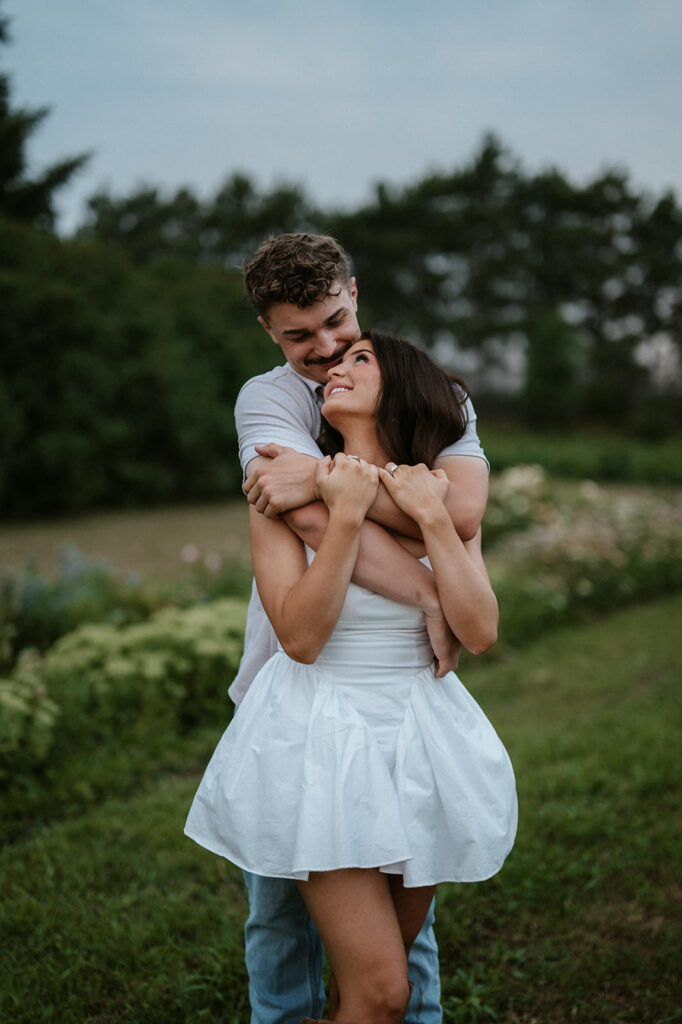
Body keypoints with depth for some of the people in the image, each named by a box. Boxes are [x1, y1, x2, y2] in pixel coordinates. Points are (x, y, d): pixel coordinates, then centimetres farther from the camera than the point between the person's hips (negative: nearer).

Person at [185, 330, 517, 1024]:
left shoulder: (442, 499, 3)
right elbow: (300, 636, -16)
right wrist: (346, 517, -21)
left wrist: (431, 518, -14)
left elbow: (480, 632, -9)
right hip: (323, 738, -4)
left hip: (421, 737, 4)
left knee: (389, 962, 16)